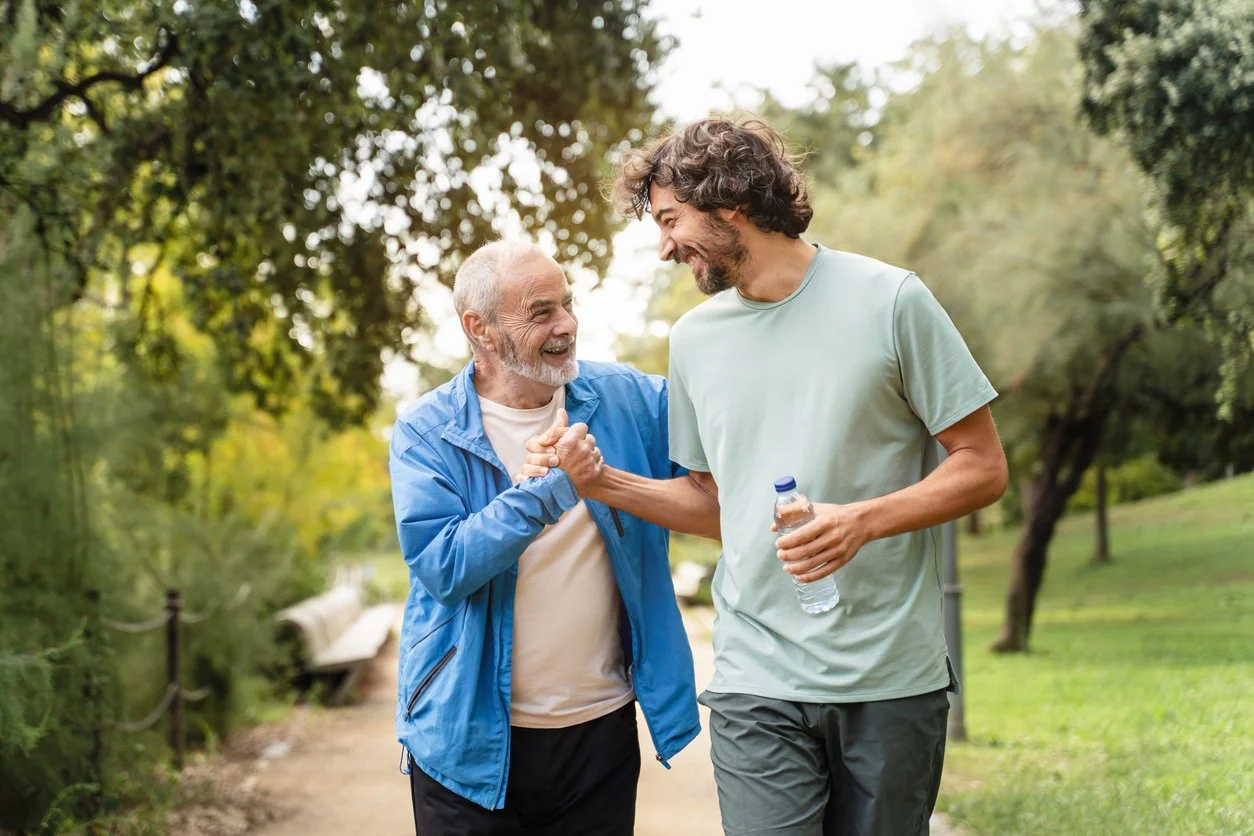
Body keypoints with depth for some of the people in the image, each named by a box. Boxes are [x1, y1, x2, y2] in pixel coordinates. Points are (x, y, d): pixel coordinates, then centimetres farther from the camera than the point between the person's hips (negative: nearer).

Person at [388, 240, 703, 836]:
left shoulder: (626, 399, 1)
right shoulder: (426, 432, -8)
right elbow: (440, 566, -19)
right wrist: (546, 491, -27)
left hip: (602, 726, 3)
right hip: (471, 737, -2)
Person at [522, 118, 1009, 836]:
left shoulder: (888, 300, -4)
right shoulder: (695, 338, 10)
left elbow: (984, 467, -4)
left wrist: (861, 520, -18)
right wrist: (600, 480, 3)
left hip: (894, 678, -2)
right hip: (756, 685, 2)